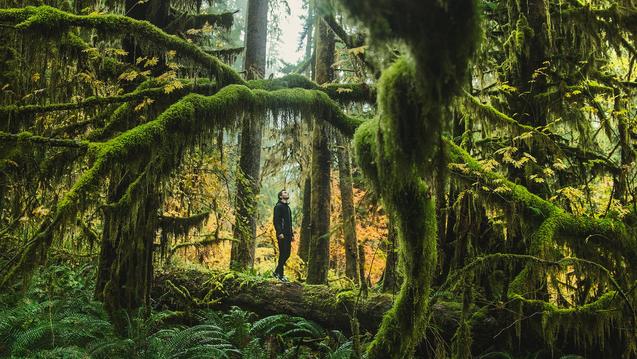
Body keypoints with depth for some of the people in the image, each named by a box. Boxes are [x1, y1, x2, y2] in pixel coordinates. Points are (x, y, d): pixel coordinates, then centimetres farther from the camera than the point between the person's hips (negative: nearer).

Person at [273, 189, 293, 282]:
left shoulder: (287, 207, 21)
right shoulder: (278, 206, -6)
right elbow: (276, 221, -15)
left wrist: (291, 234, 20)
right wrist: (279, 232, -24)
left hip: (288, 235, 9)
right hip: (282, 235, -9)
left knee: (287, 254, 9)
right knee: (283, 254, -7)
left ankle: (277, 272, 20)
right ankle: (280, 275, -1)